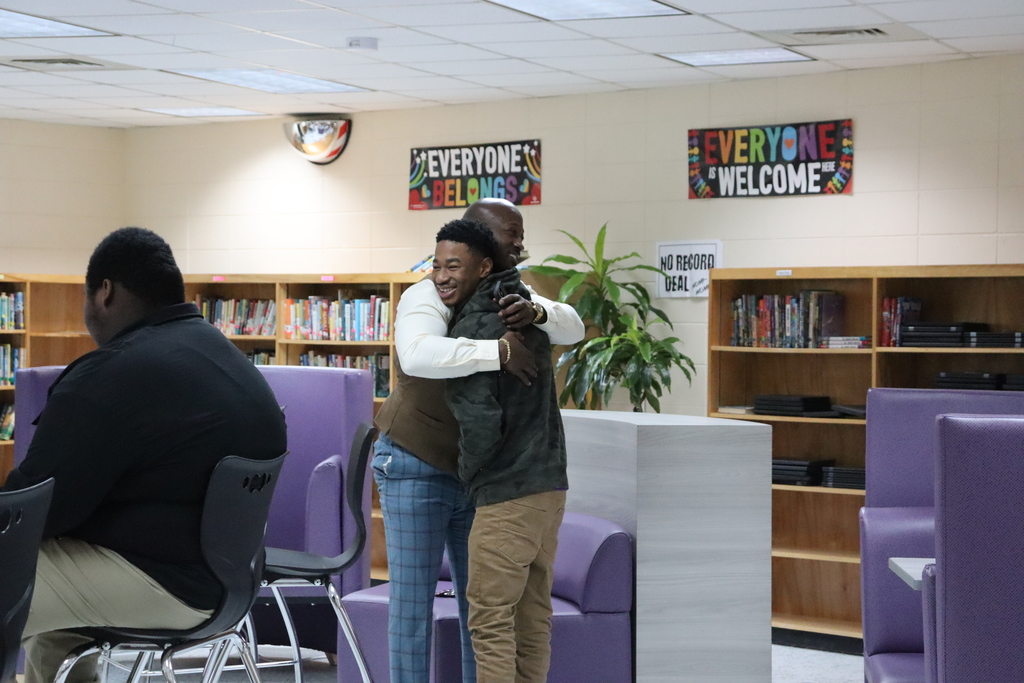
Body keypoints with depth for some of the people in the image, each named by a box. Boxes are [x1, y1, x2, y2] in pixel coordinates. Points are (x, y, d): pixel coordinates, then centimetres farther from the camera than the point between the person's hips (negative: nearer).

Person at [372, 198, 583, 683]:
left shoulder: (510, 299, 3)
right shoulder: (427, 298, -19)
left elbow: (573, 329, -9)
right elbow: (418, 355, -41)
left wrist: (536, 312, -30)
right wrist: (499, 351, -43)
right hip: (415, 468, -7)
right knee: (412, 600, -2)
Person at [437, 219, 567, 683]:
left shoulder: (471, 331, -14)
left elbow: (479, 422, -20)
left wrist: (468, 474, -3)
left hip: (506, 497, -9)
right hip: (550, 487, 9)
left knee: (490, 621, -3)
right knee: (533, 616, 13)